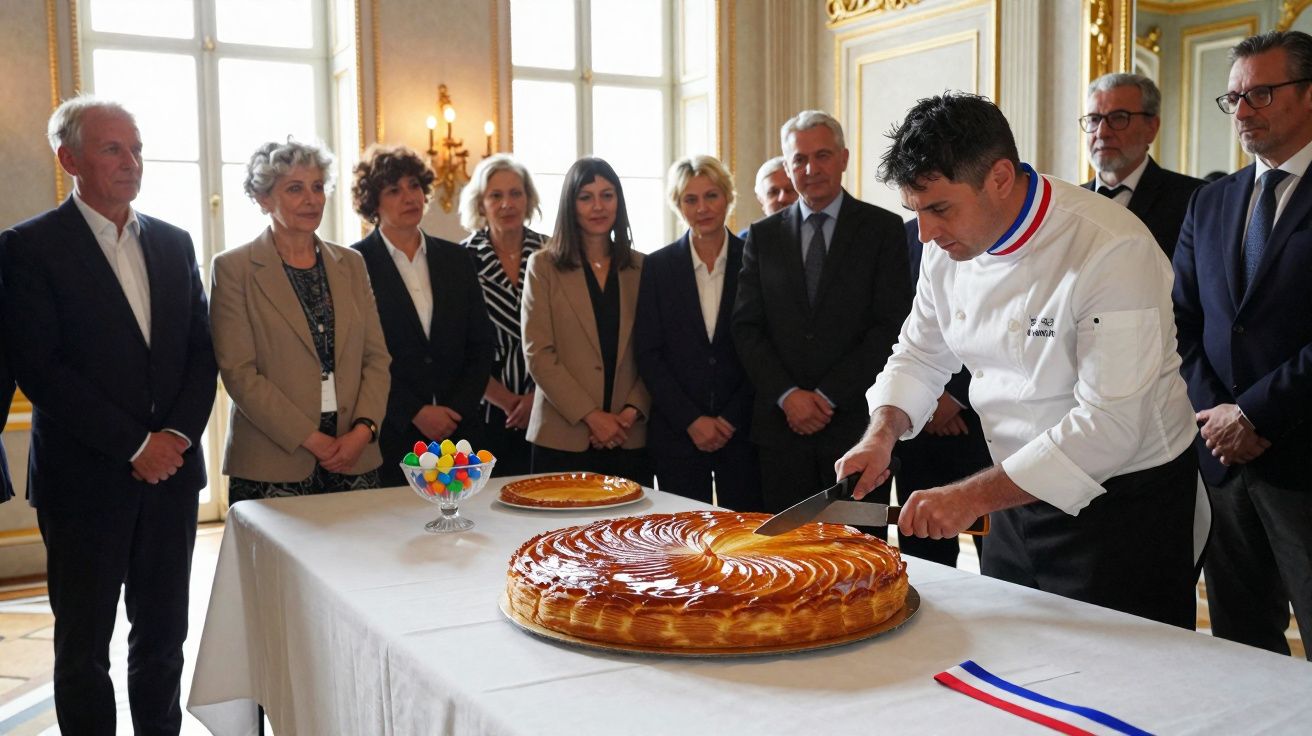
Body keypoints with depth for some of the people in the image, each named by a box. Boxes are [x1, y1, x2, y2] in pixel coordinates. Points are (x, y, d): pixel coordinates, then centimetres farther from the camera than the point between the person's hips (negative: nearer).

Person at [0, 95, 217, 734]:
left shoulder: (173, 243, 10)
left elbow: (202, 349, 8)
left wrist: (178, 433, -8)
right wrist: (132, 445, -15)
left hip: (170, 469, 4)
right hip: (86, 480, -4)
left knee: (163, 635, 14)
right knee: (83, 646, 9)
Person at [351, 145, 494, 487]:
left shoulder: (456, 259, 11)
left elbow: (481, 345, 10)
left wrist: (457, 409, -3)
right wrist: (414, 413, -11)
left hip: (459, 430, 4)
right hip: (390, 435, -3)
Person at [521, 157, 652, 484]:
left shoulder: (640, 267, 10)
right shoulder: (544, 266, 3)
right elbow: (538, 354, -5)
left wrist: (632, 411, -8)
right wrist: (591, 416, -12)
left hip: (629, 438, 2)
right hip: (564, 437, -2)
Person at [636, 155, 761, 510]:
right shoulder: (657, 267, 3)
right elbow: (648, 354, 0)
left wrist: (732, 419, -6)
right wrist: (691, 420, -7)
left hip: (742, 429, 0)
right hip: (677, 433, 0)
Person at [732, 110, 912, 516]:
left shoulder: (883, 229, 3)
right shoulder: (763, 236, 11)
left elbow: (891, 326, -4)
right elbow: (746, 327, 6)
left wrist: (828, 396, -10)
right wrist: (787, 395, -8)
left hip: (856, 424, -2)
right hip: (782, 425, 2)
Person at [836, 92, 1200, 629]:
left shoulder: (1114, 251, -26)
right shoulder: (950, 251, -4)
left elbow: (1111, 426, -29)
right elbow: (921, 356, 10)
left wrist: (973, 497, -29)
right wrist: (882, 434, -9)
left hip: (1125, 504, -6)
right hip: (1023, 493, 7)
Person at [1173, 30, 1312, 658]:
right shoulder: (1210, 203, 15)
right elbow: (1182, 323, 12)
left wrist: (1256, 413, -13)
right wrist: (1214, 415, -2)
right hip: (1224, 459, 5)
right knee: (1240, 648, 12)